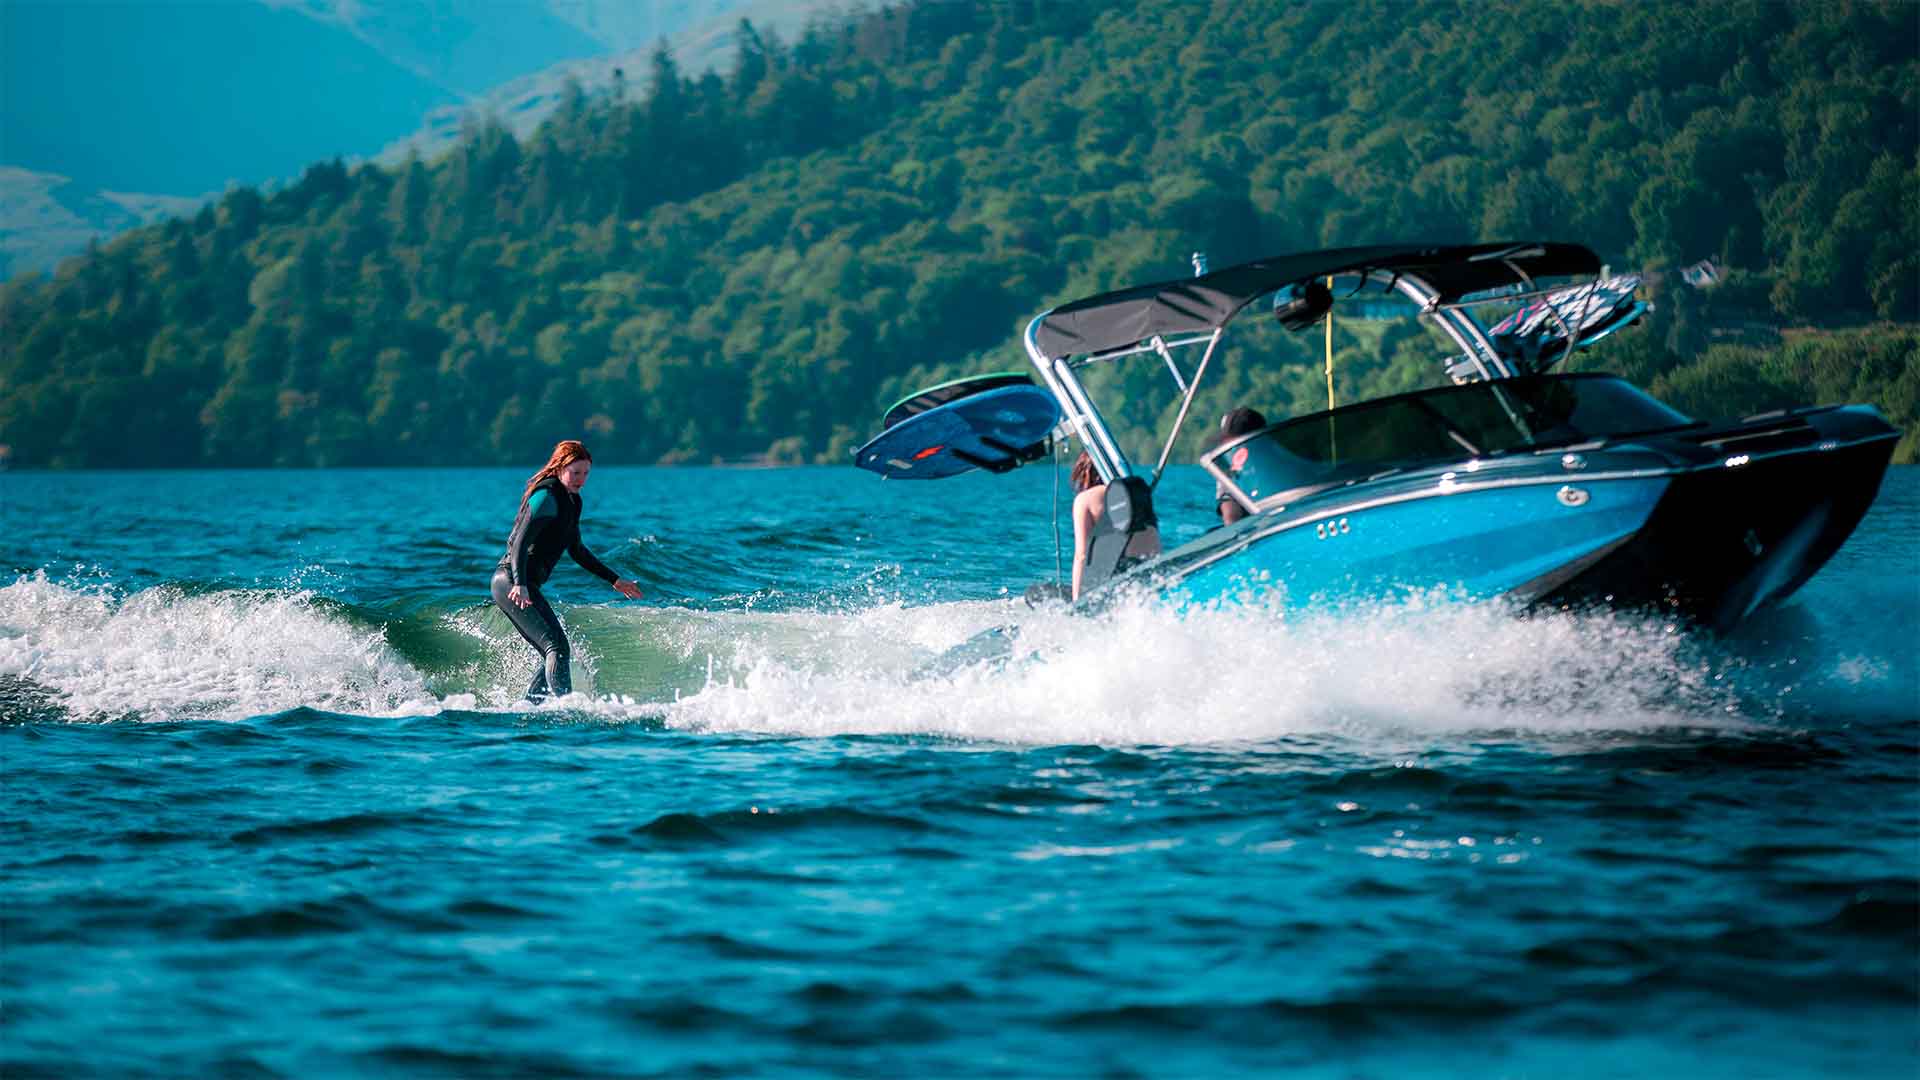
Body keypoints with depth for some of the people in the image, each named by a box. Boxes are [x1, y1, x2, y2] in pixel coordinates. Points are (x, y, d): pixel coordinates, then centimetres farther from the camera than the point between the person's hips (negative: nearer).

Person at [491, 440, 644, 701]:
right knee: (558, 647, -20)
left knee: (555, 653, 9)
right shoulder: (547, 496, -12)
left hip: (522, 584, 10)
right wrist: (520, 584, -35)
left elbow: (577, 551, 28)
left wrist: (615, 580, 29)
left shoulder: (570, 500, 18)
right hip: (512, 582, -10)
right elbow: (521, 542, -22)